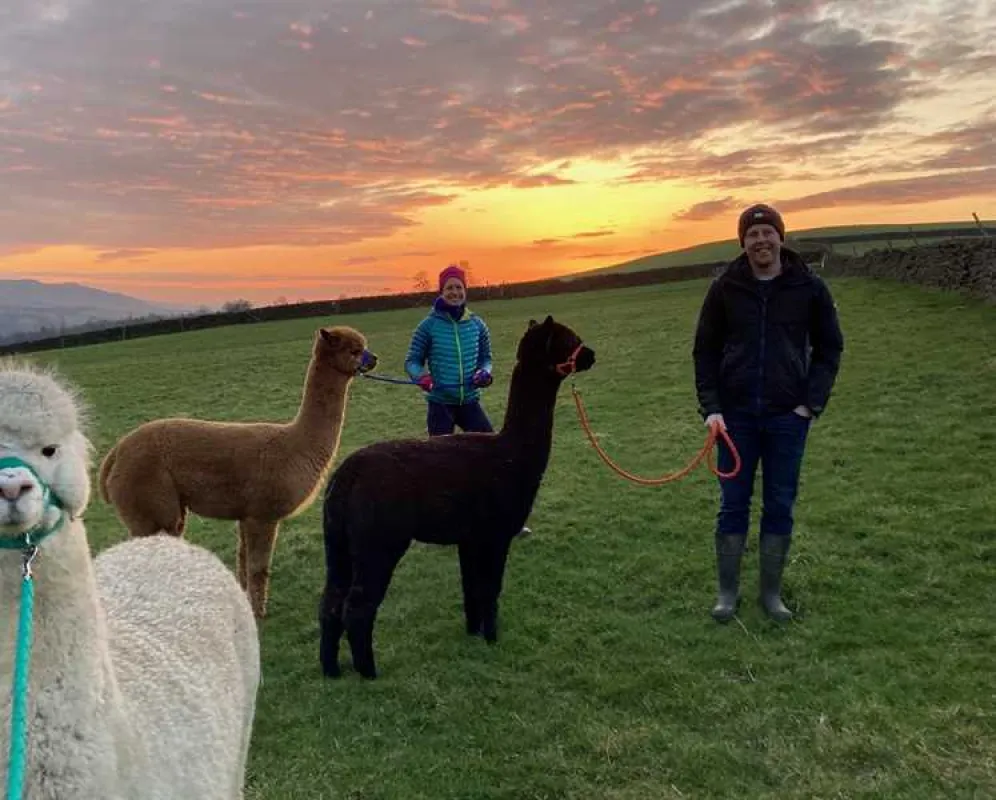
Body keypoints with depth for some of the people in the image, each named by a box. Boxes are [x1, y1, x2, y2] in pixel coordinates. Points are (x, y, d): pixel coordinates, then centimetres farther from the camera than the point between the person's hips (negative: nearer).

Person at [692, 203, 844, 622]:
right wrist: (710, 407, -6)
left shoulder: (809, 287, -2)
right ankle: (728, 592, 18)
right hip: (736, 415, 0)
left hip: (788, 416, 0)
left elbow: (829, 347, 5)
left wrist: (813, 402, -6)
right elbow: (705, 351, 3)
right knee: (733, 505, 6)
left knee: (780, 507, 7)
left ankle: (771, 593, 20)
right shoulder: (724, 288, -2)